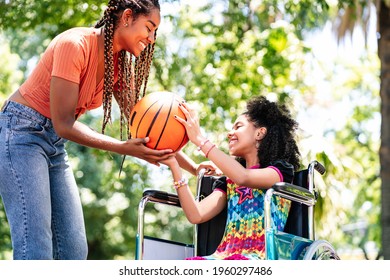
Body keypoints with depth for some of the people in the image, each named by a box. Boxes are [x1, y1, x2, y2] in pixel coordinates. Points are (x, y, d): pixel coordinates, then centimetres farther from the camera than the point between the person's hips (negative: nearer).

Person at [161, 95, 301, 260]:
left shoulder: (281, 170, 10)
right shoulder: (228, 180, 26)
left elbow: (244, 177, -14)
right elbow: (196, 215, 9)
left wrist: (200, 139, -10)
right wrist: (173, 165, 5)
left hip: (260, 259, -5)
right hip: (225, 257, 5)